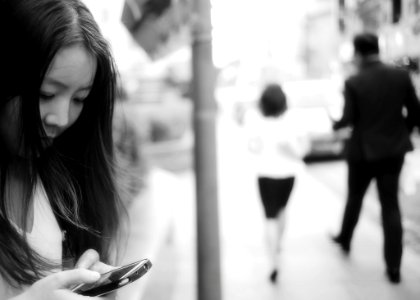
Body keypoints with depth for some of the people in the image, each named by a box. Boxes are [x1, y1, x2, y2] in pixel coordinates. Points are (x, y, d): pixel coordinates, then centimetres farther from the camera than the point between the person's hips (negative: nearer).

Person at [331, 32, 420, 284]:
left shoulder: (353, 83, -15)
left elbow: (349, 119, -13)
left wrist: (335, 125, 9)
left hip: (363, 150, -2)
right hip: (393, 149, 2)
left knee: (355, 198, 22)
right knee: (391, 206, 5)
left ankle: (345, 238, 44)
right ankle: (394, 266, 3)